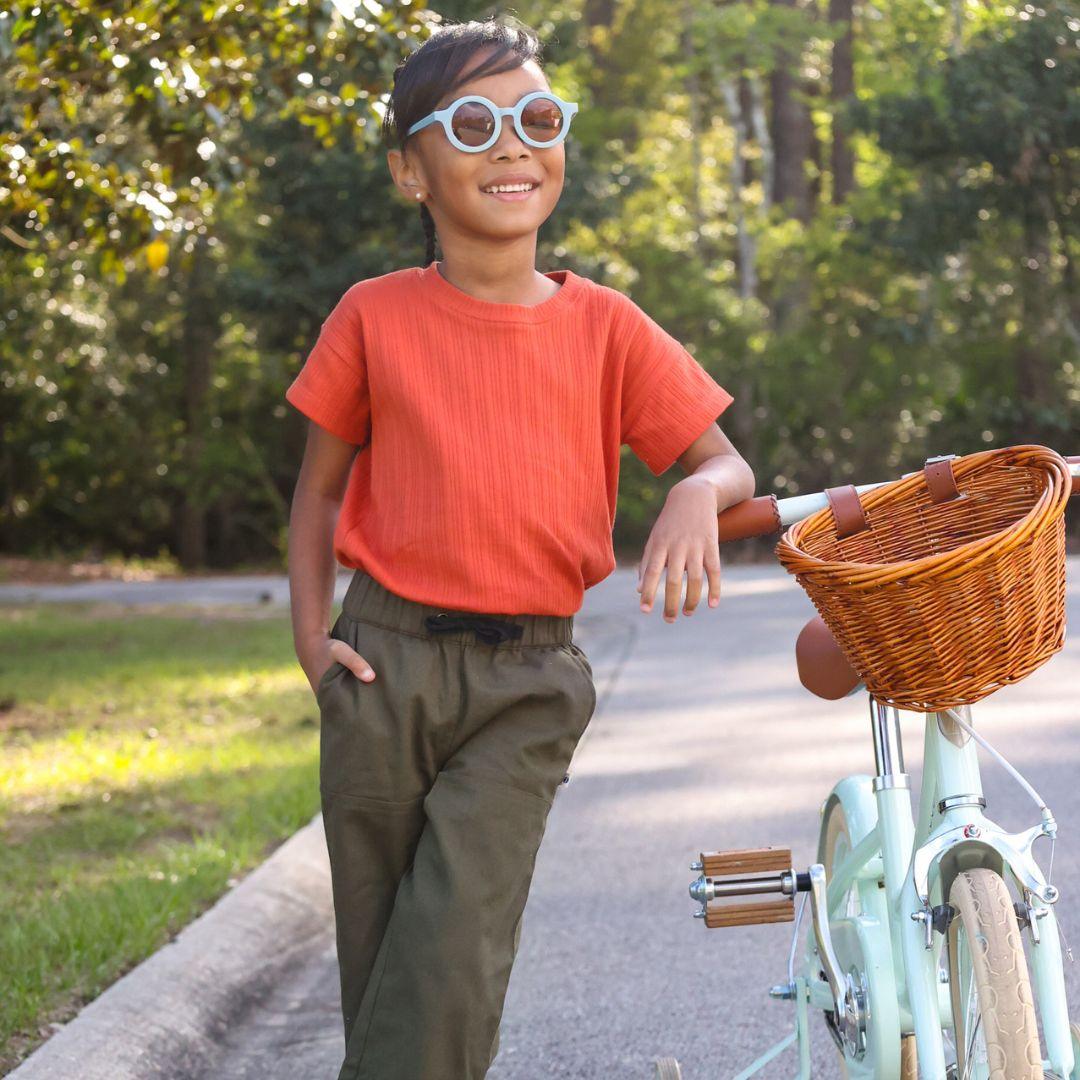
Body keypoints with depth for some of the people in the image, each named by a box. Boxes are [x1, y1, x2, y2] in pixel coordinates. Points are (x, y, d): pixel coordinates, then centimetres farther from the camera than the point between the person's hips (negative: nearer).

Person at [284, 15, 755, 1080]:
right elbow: (320, 481, 12)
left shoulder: (604, 326, 2)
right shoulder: (375, 316, 1)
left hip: (527, 682, 0)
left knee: (454, 960, -12)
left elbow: (723, 461, 5)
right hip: (386, 667, 1)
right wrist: (309, 636, 1)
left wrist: (697, 496, -19)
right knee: (380, 962, 8)